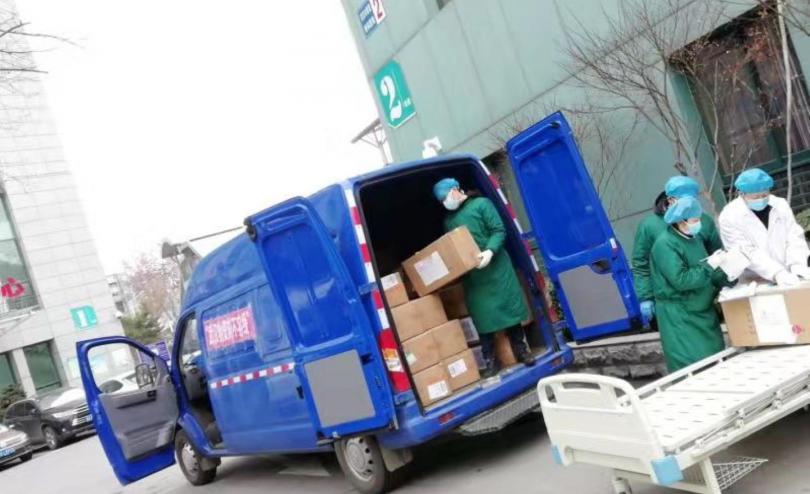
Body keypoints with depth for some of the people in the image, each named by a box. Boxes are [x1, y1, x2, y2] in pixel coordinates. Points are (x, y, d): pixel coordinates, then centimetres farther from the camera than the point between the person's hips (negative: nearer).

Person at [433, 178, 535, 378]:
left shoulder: (481, 204, 0)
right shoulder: (448, 220, 16)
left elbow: (499, 230, -8)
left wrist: (490, 251, -23)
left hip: (495, 268, -4)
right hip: (472, 276, 4)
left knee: (509, 307, 3)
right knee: (483, 318, 3)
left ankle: (521, 351, 19)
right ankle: (490, 362, 8)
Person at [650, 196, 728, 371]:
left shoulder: (694, 237, 8)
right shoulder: (665, 244, -20)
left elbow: (702, 270, 16)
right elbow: (680, 280, -26)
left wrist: (727, 280, 2)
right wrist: (710, 266, -22)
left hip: (701, 310, 9)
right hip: (678, 315, -9)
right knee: (690, 365, -5)